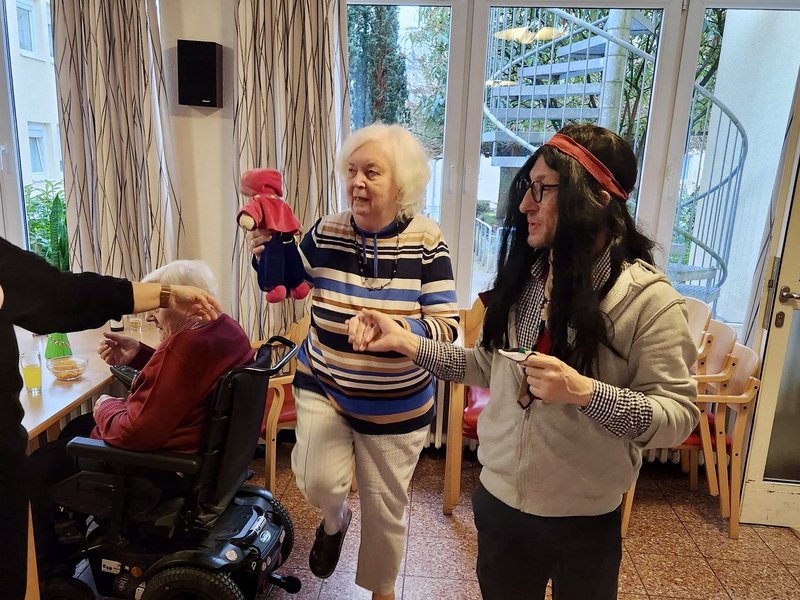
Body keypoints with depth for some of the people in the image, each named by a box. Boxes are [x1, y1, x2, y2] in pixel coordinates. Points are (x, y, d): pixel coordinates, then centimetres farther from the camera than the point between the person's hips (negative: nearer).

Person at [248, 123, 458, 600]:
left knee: (385, 505, 13)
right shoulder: (328, 231, -7)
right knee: (319, 481, -16)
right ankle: (335, 521, 26)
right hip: (323, 385, 2)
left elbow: (447, 327, -17)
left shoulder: (427, 241, -15)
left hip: (397, 403, -1)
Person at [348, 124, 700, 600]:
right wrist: (406, 342, -4)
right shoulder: (525, 275, -3)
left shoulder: (648, 298, -18)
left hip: (584, 519, -4)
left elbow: (678, 415, -16)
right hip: (499, 498, 5)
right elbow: (490, 367, 4)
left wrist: (585, 392, -30)